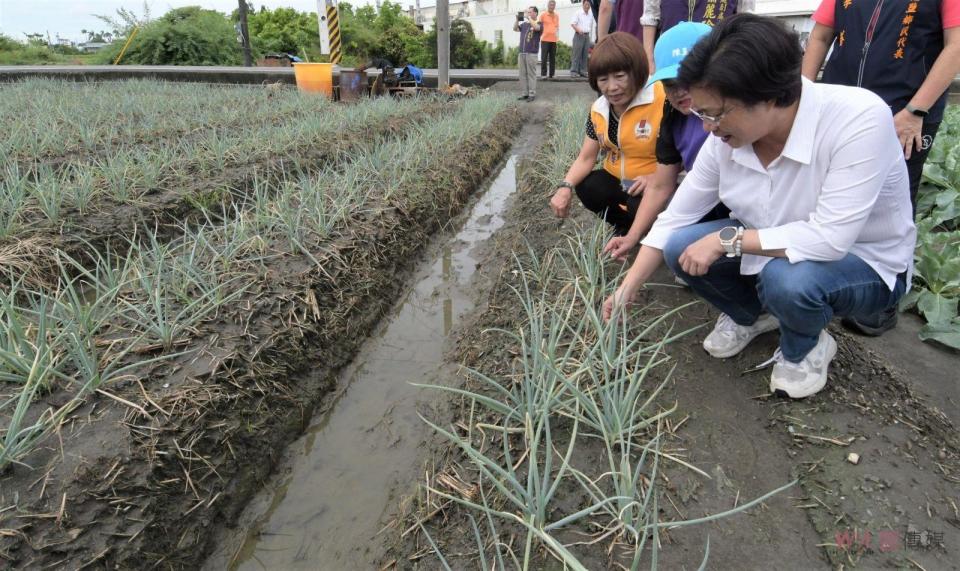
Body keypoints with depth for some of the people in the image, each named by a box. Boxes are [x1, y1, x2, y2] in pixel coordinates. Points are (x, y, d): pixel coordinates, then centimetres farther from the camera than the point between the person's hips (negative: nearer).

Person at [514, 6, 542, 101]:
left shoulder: (538, 23, 2)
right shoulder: (524, 24, 16)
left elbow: (536, 27, -20)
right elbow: (515, 29, 9)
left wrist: (528, 18, -14)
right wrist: (517, 19, -3)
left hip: (531, 53, -6)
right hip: (522, 53, 6)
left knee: (531, 74, -3)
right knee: (523, 74, 6)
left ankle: (532, 94, 0)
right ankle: (524, 94, 12)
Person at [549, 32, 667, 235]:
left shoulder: (662, 100, -22)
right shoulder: (598, 110, -1)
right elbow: (586, 158, -1)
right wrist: (566, 187, -19)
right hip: (617, 180, 6)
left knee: (640, 207, -33)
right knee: (587, 189, -20)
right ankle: (625, 224, 6)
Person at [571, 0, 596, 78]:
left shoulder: (591, 16, 16)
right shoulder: (578, 14, 1)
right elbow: (572, 23, -8)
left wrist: (590, 38, 17)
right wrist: (578, 30, -24)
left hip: (587, 36, 5)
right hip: (579, 35, -5)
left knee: (585, 55, 3)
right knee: (576, 54, -10)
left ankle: (582, 71, 5)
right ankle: (574, 71, -11)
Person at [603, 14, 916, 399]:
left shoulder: (860, 118, -32)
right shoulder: (727, 137, -16)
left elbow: (831, 238, -35)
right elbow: (674, 218, -9)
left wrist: (726, 239, -30)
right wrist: (627, 291, -11)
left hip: (866, 264, -4)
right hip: (774, 254, 5)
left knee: (787, 278, -36)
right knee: (681, 247, -14)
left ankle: (805, 348, 1)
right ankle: (749, 314, 15)